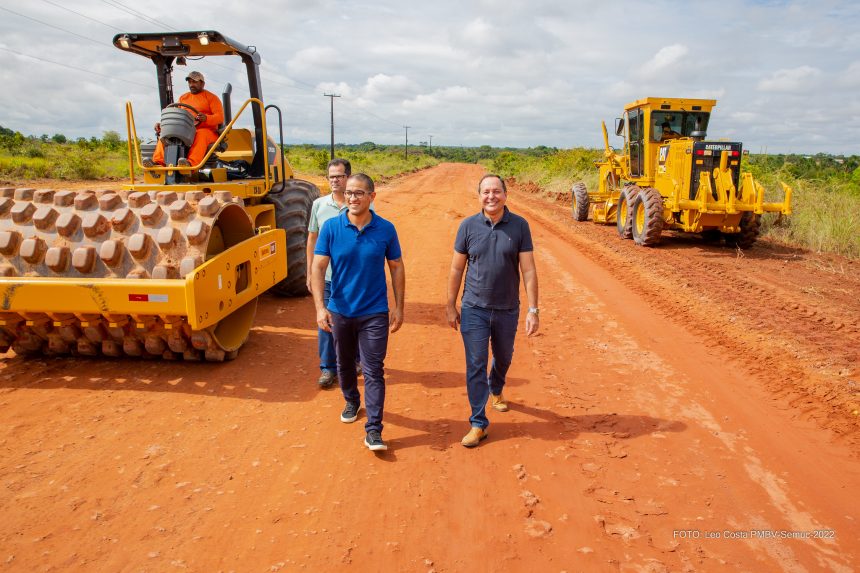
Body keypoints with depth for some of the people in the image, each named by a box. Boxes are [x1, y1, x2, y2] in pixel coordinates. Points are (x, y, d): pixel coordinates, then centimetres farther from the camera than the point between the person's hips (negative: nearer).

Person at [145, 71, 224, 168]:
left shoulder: (211, 97, 7)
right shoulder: (183, 98, 25)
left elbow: (220, 117, -7)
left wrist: (206, 118, -28)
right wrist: (162, 124, 4)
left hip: (207, 131, -5)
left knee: (201, 135, -39)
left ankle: (191, 163, -60)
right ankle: (158, 162, -33)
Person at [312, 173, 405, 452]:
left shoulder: (386, 229, -6)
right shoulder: (331, 227, -7)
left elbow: (397, 268, 2)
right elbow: (318, 268, -7)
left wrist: (399, 307, 0)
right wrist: (320, 307, -17)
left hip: (375, 313, -1)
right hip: (340, 311, 2)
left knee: (373, 371, -2)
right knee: (344, 364, 20)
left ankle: (373, 430, 6)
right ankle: (352, 402, 46)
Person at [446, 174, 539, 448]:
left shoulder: (519, 226, -6)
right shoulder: (468, 226, -6)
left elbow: (528, 270, -7)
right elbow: (456, 269, 1)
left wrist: (533, 310, -10)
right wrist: (451, 306, 2)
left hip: (508, 310, 1)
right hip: (474, 309, -1)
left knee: (503, 358, 22)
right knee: (475, 365, -1)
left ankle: (496, 390, 53)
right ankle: (478, 423, 11)